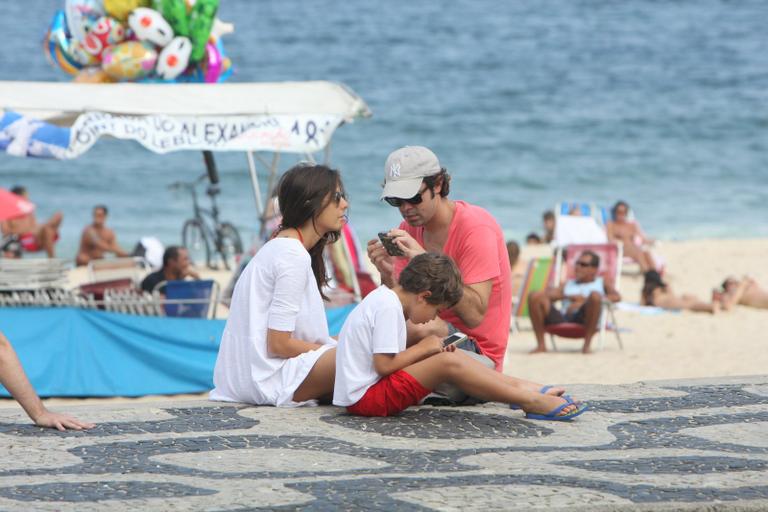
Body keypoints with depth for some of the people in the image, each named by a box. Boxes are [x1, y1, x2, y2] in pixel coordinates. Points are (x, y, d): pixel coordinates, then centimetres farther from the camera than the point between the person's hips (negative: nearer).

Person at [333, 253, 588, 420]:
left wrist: (426, 348, 2)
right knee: (448, 362, -18)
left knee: (445, 355, 8)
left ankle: (521, 387, 1)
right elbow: (384, 365, -21)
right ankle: (531, 402, -15)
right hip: (366, 396, -11)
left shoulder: (383, 298, 15)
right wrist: (423, 349, -7)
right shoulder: (388, 307, -16)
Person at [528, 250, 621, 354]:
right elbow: (548, 294, 16)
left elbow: (616, 297, 3)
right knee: (534, 297, -17)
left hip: (585, 319, -3)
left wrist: (584, 301, -5)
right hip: (563, 319, 3)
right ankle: (541, 344, -16)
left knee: (595, 295, -34)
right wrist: (570, 297, -4)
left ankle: (587, 345, -28)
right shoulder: (568, 284, 34)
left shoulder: (602, 282, 25)